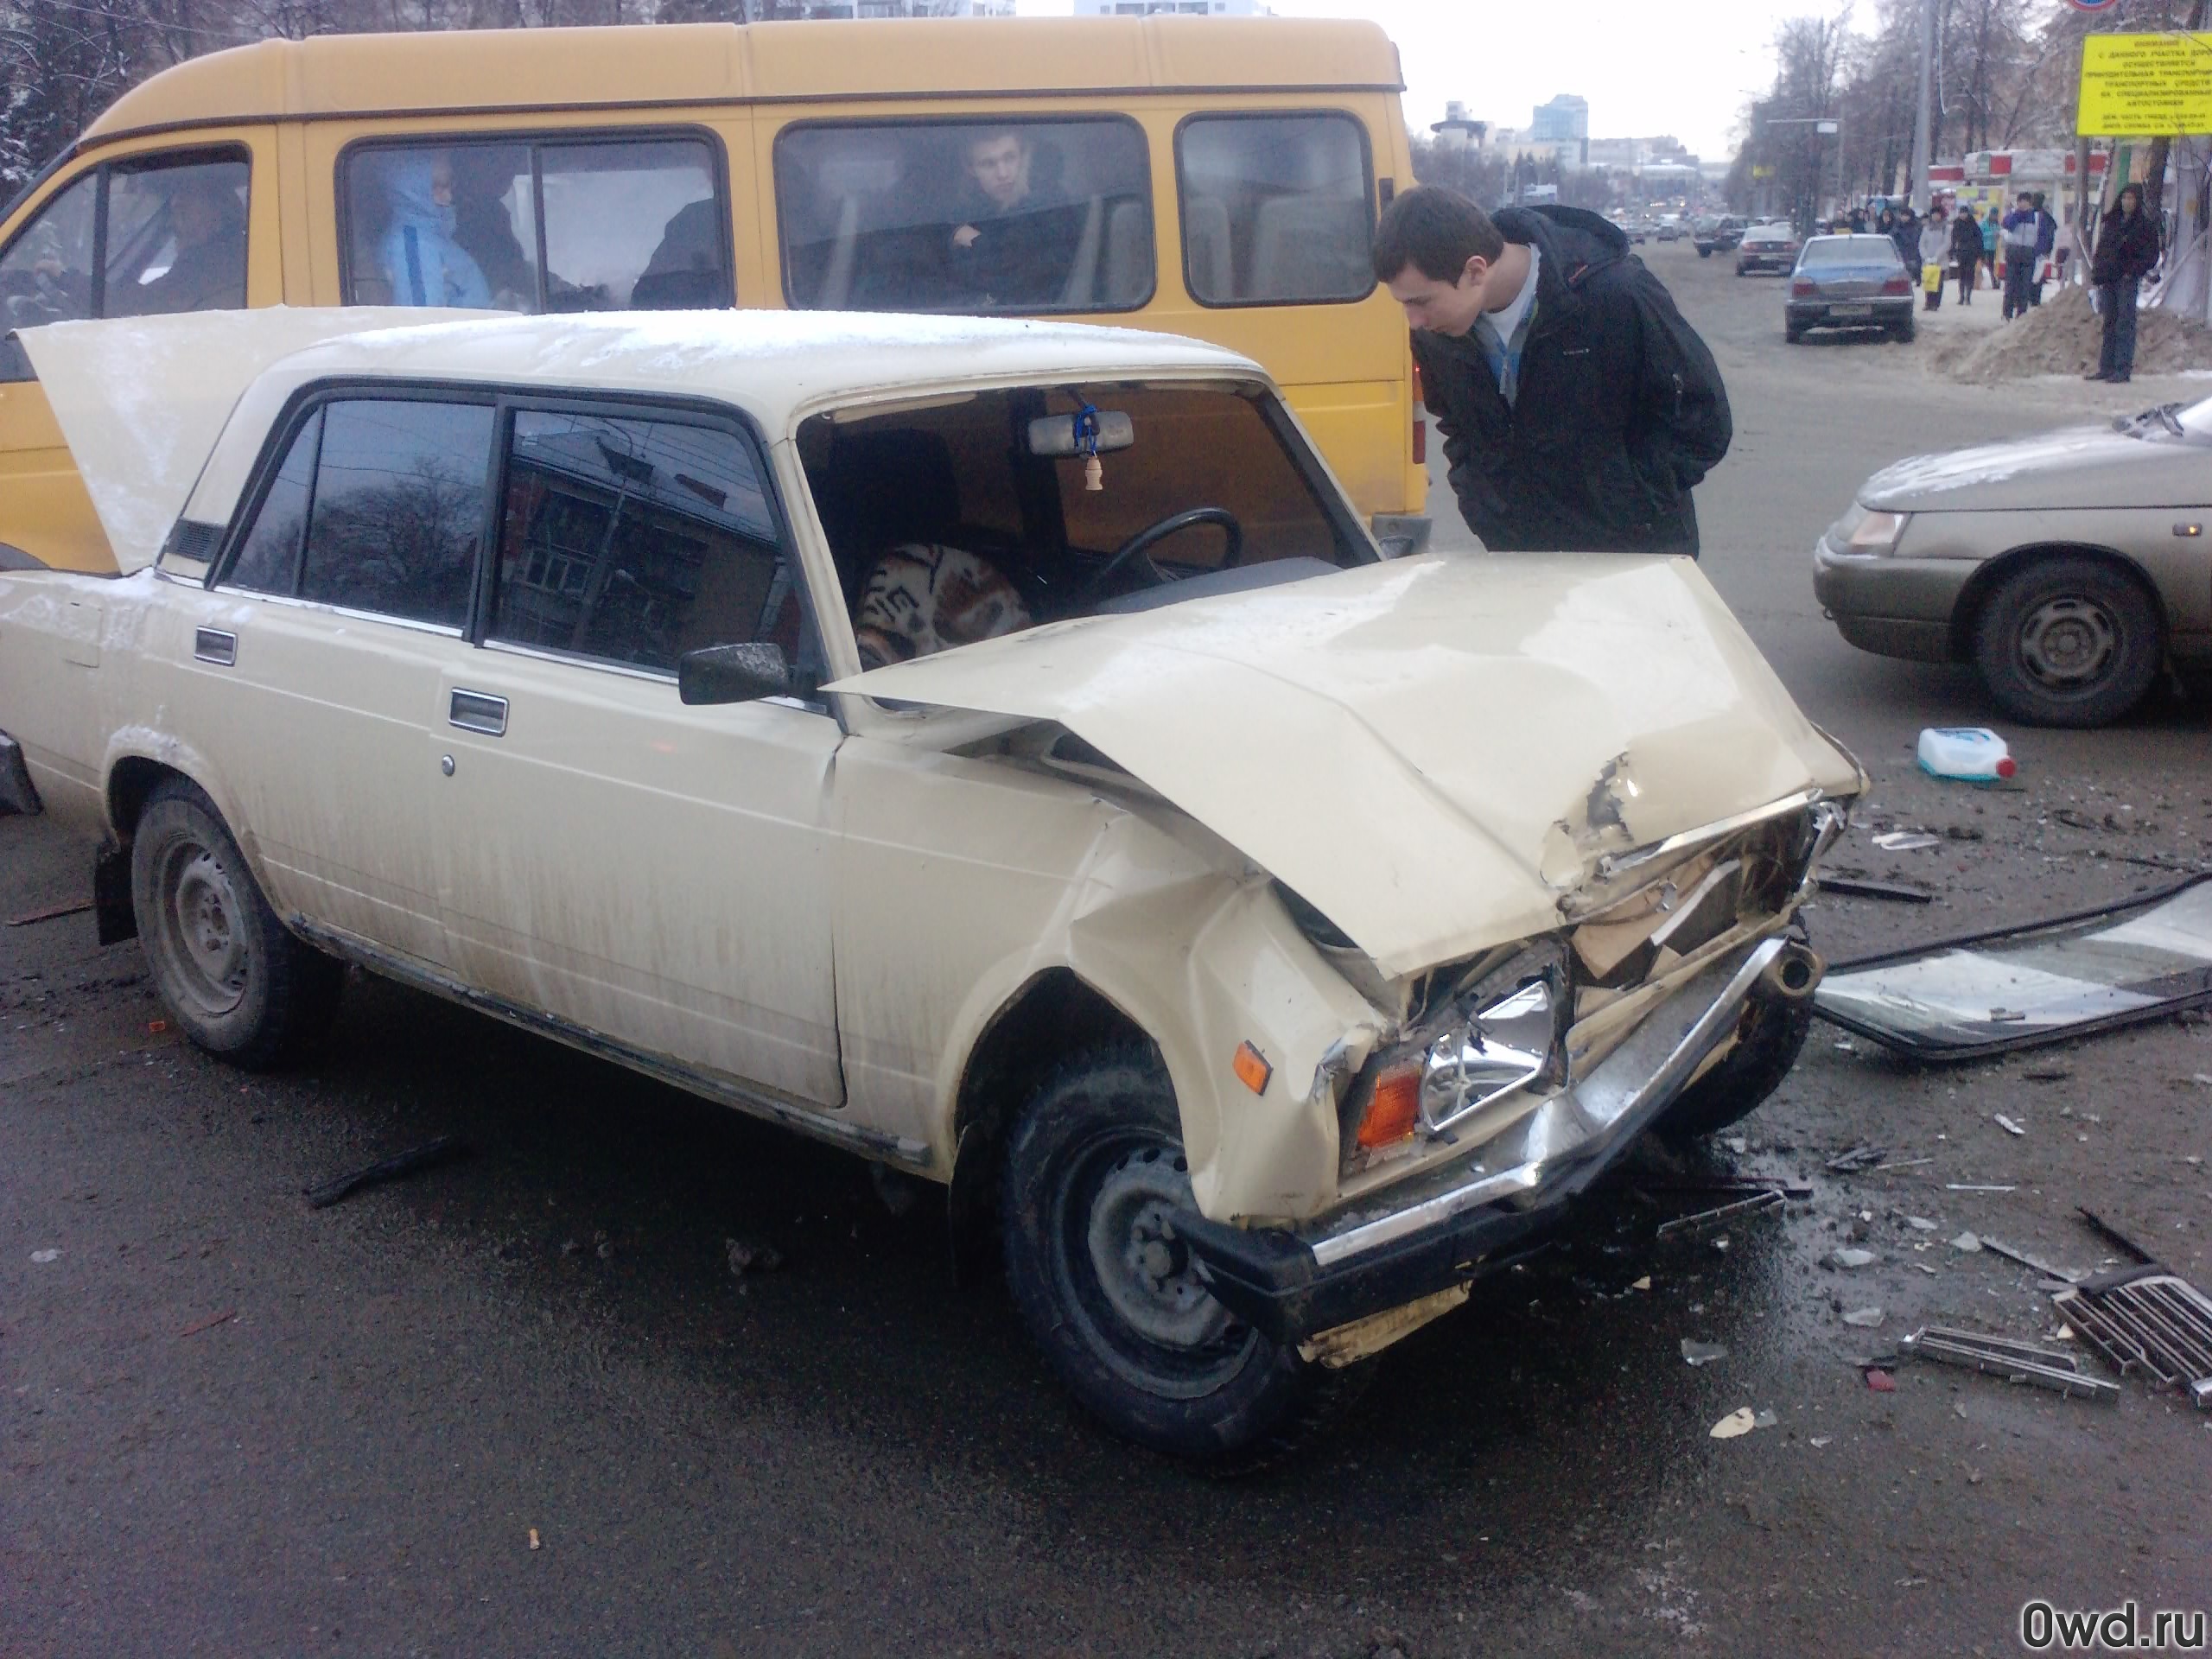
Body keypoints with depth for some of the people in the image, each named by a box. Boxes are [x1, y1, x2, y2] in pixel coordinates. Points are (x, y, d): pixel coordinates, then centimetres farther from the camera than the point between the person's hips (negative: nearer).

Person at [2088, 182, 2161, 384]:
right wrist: (2097, 272, 5)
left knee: (2125, 323, -7)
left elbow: (2151, 255, -3)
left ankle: (2123, 369, -9)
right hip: (2108, 280, 5)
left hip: (2127, 279, -5)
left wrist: (2134, 271, -14)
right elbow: (2100, 248, 18)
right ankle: (2106, 367, 12)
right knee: (2109, 323, 8)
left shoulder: (2146, 225, -1)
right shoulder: (2111, 222, 14)